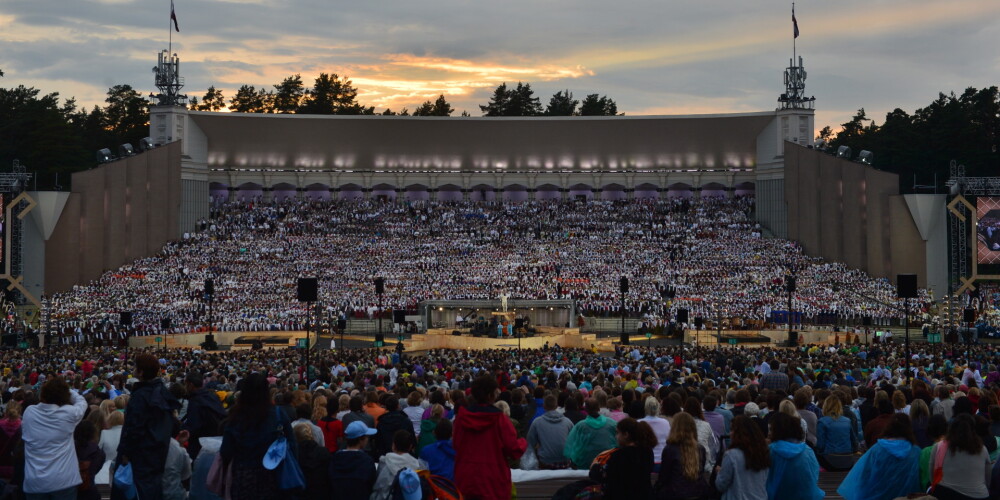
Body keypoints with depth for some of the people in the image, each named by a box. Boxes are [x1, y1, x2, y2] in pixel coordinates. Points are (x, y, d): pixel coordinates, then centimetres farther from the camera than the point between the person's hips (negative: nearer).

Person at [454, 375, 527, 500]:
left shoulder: (462, 416, -5)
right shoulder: (499, 418, -16)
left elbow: (456, 444, 9)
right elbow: (514, 450, -12)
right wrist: (523, 442, 9)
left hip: (465, 478, 4)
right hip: (493, 480, -4)